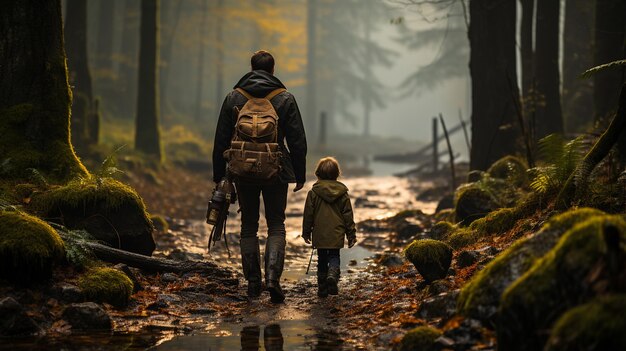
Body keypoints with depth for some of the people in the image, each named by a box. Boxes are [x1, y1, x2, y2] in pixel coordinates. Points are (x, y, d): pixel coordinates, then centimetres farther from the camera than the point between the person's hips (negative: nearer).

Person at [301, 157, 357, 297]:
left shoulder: (313, 193, -3)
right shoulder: (343, 193, 0)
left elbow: (308, 214, 0)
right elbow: (348, 215, 2)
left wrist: (306, 232, 10)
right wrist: (351, 234, 9)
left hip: (319, 234, 0)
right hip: (336, 234, 0)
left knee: (322, 259, 11)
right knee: (334, 256, 9)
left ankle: (322, 288, 12)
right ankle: (333, 275, -21)